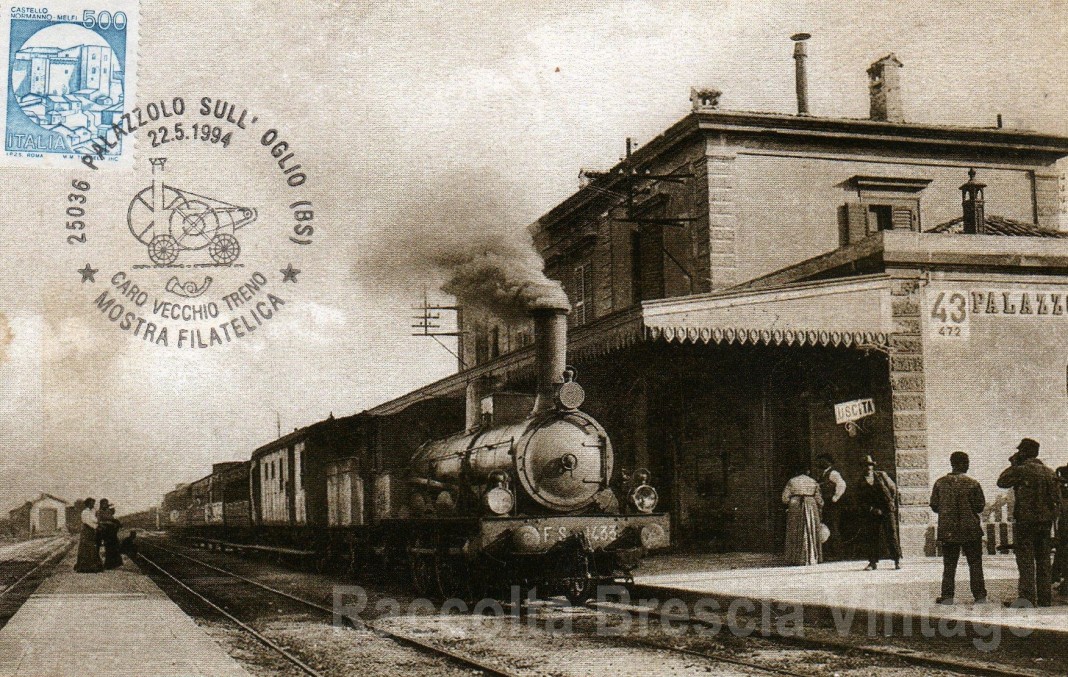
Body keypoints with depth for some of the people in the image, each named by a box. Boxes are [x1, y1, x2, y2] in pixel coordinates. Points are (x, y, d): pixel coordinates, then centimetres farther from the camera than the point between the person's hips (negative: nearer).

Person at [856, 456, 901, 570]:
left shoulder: (881, 475, 7)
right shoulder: (861, 483, 7)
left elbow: (893, 488, 13)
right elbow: (860, 502, 4)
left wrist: (891, 502, 4)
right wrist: (872, 509, -8)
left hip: (887, 509, -1)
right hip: (872, 513, 1)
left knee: (891, 534, -5)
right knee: (872, 536, 0)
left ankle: (897, 560, 1)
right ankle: (873, 562, 7)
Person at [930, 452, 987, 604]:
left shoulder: (940, 483, -1)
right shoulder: (973, 484, -7)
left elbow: (934, 505, 1)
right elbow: (980, 506, -4)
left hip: (947, 530, 2)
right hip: (970, 530, -2)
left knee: (949, 565, 7)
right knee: (975, 564, 8)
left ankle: (947, 596, 3)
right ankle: (979, 595, 7)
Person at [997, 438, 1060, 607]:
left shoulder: (1022, 470, -11)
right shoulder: (1049, 472, 11)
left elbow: (1002, 482, 0)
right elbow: (1057, 499, 11)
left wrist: (1013, 464, 6)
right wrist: (1052, 517, 17)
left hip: (1025, 521, -6)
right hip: (1046, 522, 6)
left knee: (1025, 560, -5)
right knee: (1043, 561, 10)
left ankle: (1027, 596, -11)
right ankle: (1045, 598, 12)